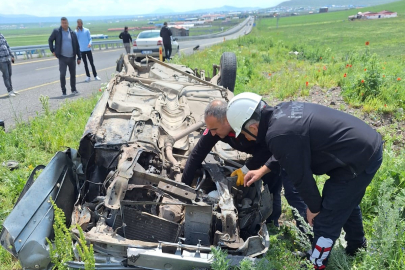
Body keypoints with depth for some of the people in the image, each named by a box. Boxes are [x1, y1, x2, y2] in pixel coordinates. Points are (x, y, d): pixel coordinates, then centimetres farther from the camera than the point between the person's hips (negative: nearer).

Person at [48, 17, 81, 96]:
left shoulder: (72, 33, 5)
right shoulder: (56, 31, 0)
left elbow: (77, 46, 6)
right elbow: (50, 40, 12)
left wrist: (79, 57, 2)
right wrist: (52, 50, 3)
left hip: (72, 57, 2)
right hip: (62, 57, -2)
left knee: (73, 74, 10)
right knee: (62, 74, -7)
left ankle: (73, 89, 25)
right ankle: (63, 91, 5)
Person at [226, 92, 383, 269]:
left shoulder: (279, 135, -28)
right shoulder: (282, 112, 1)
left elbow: (301, 176, -17)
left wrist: (313, 207, -1)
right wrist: (262, 170, 21)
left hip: (358, 160, -10)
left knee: (325, 220, 2)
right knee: (346, 203, 31)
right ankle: (357, 249, 56)